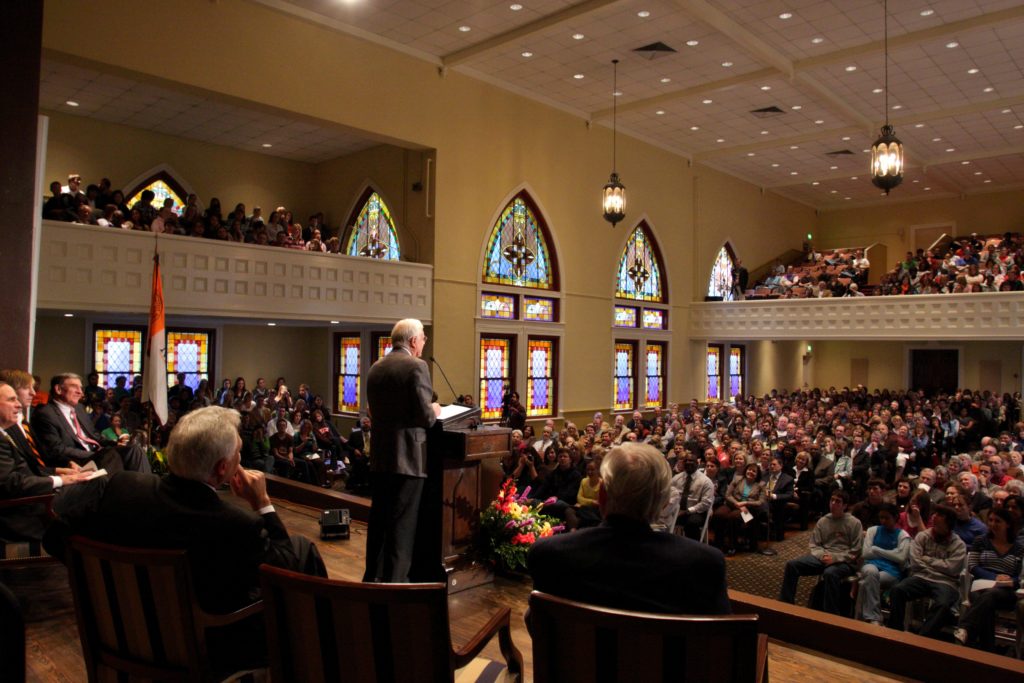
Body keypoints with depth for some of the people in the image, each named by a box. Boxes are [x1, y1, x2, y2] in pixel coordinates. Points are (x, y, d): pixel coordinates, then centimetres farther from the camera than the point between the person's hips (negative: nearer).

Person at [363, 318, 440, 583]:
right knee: (402, 521, 1)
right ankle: (394, 581, 6)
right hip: (408, 456, -7)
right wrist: (434, 411, 4)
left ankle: (373, 576, 28)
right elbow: (425, 416, -19)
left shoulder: (376, 368, 9)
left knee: (379, 516, 17)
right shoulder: (416, 366, -14)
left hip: (380, 455, 7)